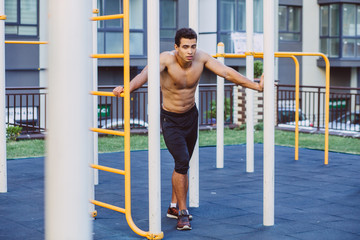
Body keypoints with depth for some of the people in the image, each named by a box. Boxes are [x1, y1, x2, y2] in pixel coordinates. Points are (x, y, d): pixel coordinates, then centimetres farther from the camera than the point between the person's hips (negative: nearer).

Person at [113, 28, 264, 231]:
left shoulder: (201, 58, -12)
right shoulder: (166, 59, -26)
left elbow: (227, 73, -10)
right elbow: (145, 74, -42)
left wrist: (255, 86, -14)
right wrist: (127, 88, -62)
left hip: (191, 115, 5)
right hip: (170, 119, -5)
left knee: (184, 164, 16)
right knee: (182, 163, -17)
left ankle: (174, 207, 33)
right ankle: (183, 213, -4)